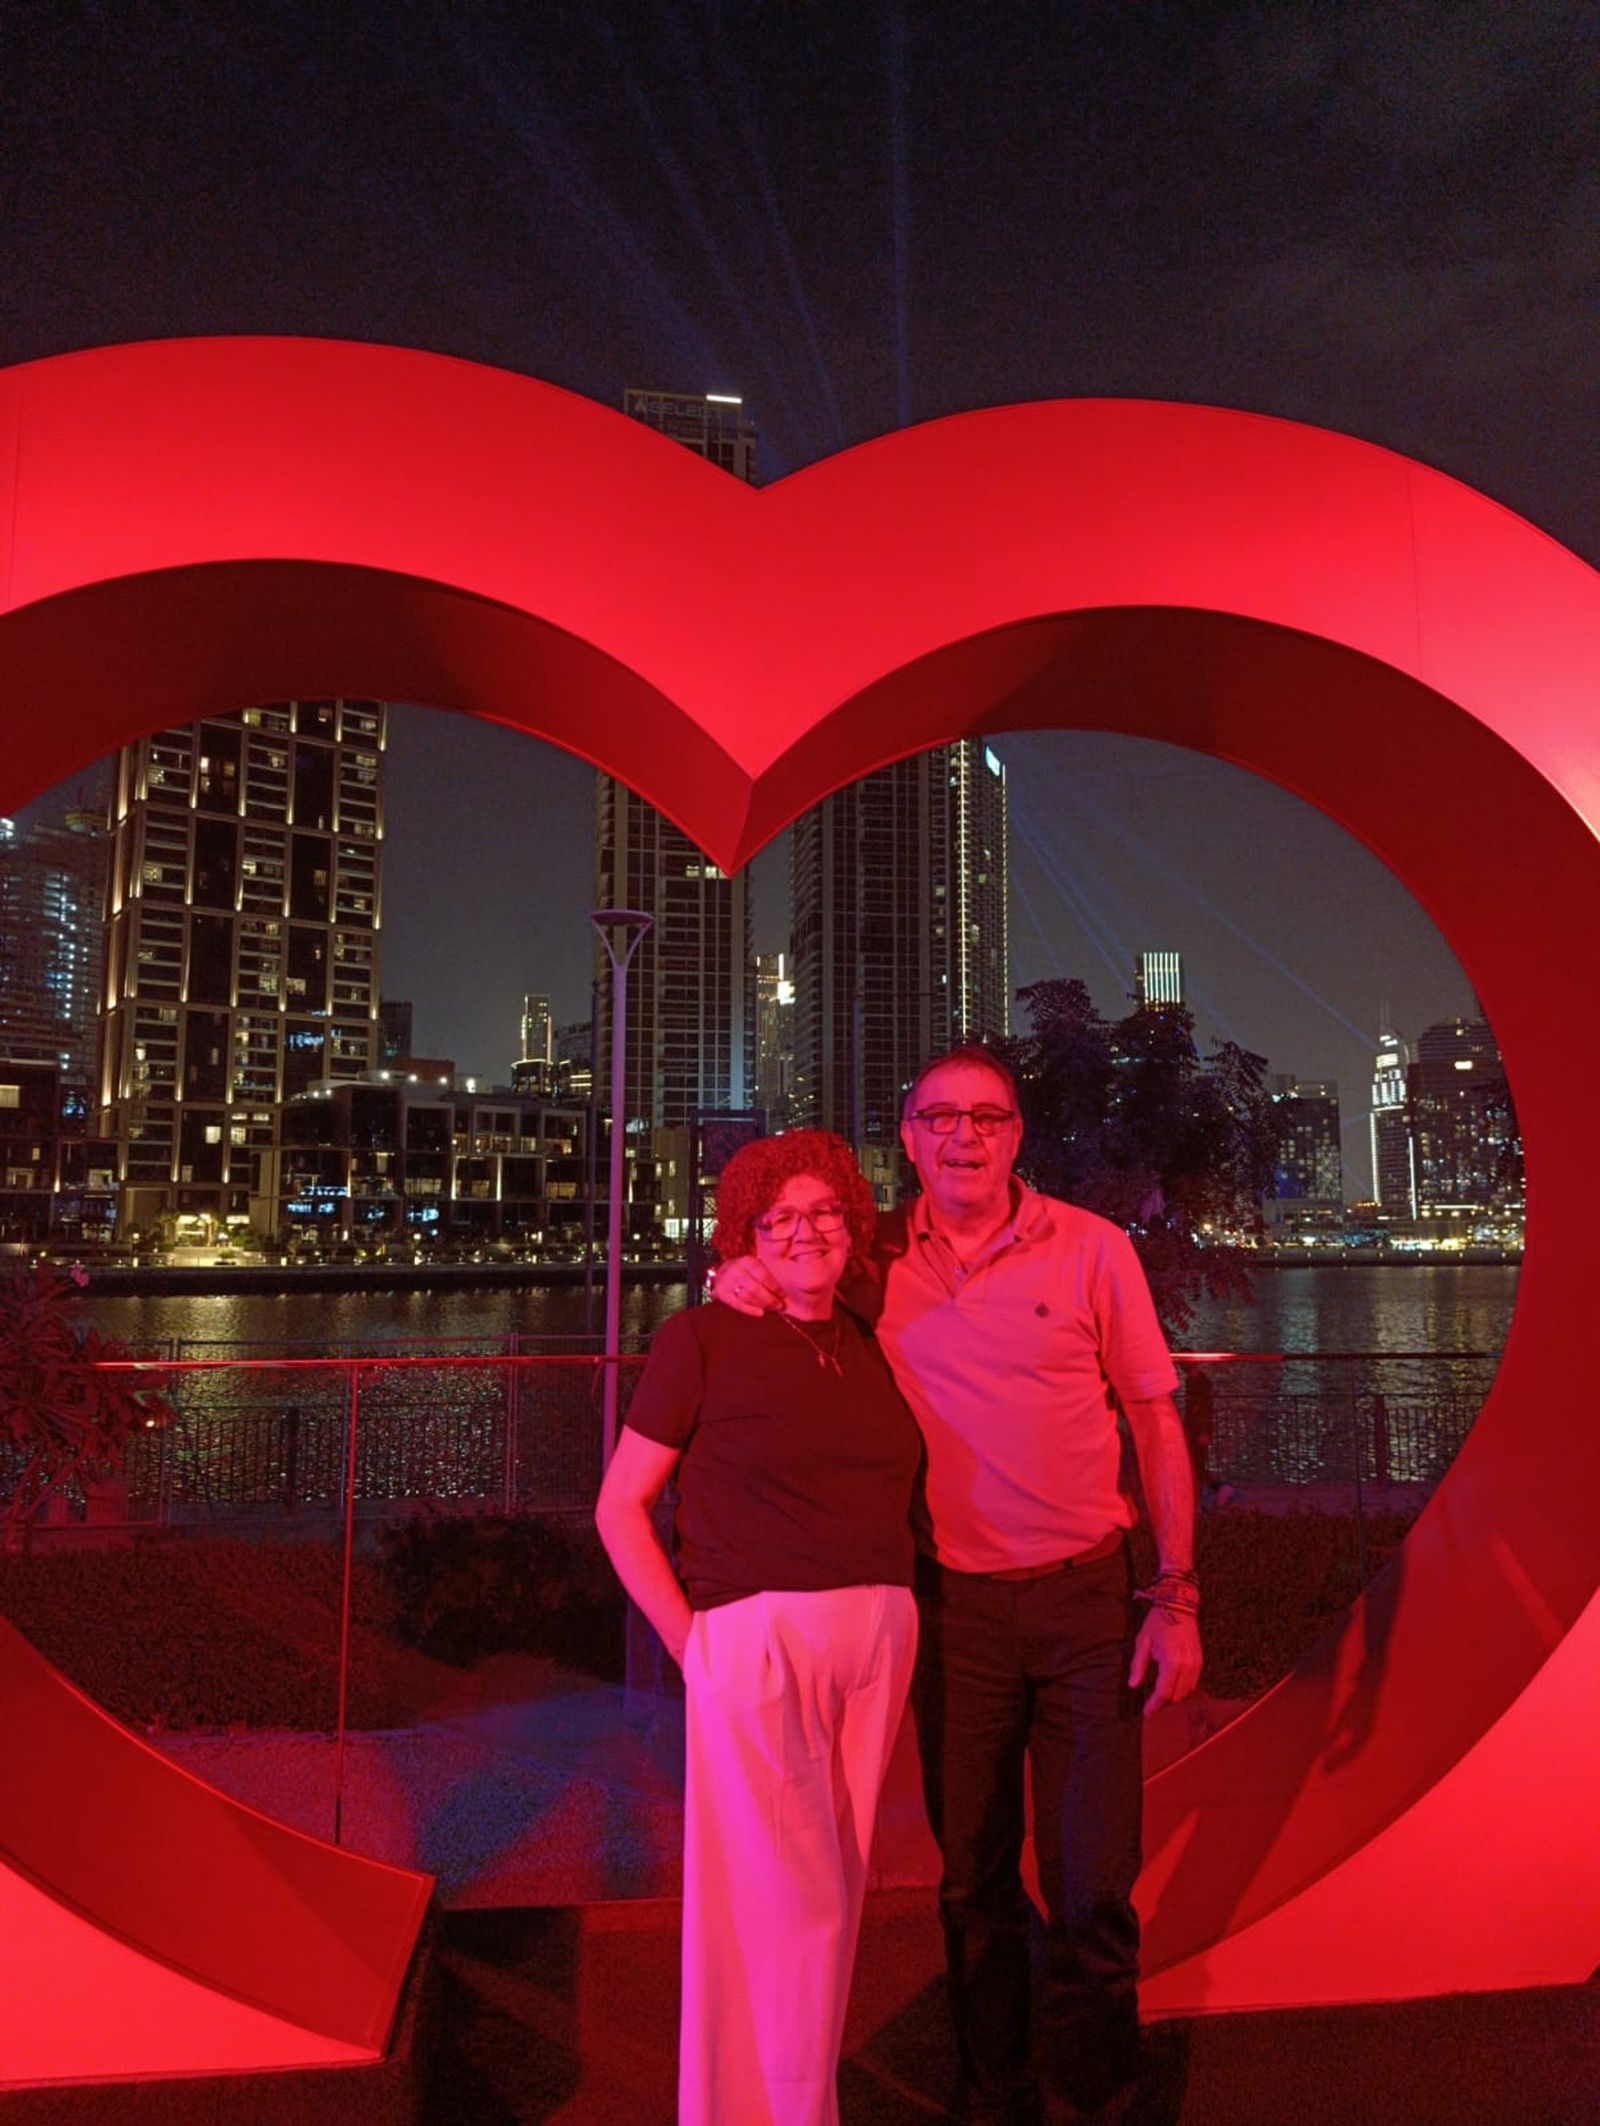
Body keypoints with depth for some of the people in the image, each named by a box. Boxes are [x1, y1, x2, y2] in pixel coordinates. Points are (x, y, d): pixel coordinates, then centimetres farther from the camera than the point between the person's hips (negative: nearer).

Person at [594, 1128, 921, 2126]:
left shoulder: (868, 1347, 10)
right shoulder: (702, 1340, -5)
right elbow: (620, 1507, -4)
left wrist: (891, 1616, 3)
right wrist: (690, 1642, -8)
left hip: (880, 1637, 5)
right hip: (759, 1641, -5)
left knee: (835, 1887, 16)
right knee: (784, 1900, 4)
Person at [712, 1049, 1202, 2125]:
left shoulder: (1092, 1248, -4)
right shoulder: (880, 1257, 0)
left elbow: (1157, 1423, 0)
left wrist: (1176, 1595, -4)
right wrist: (739, 1278, -11)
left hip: (1086, 1599, -1)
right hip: (954, 1604, 2)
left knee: (1093, 1887, 6)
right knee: (974, 1880, 15)